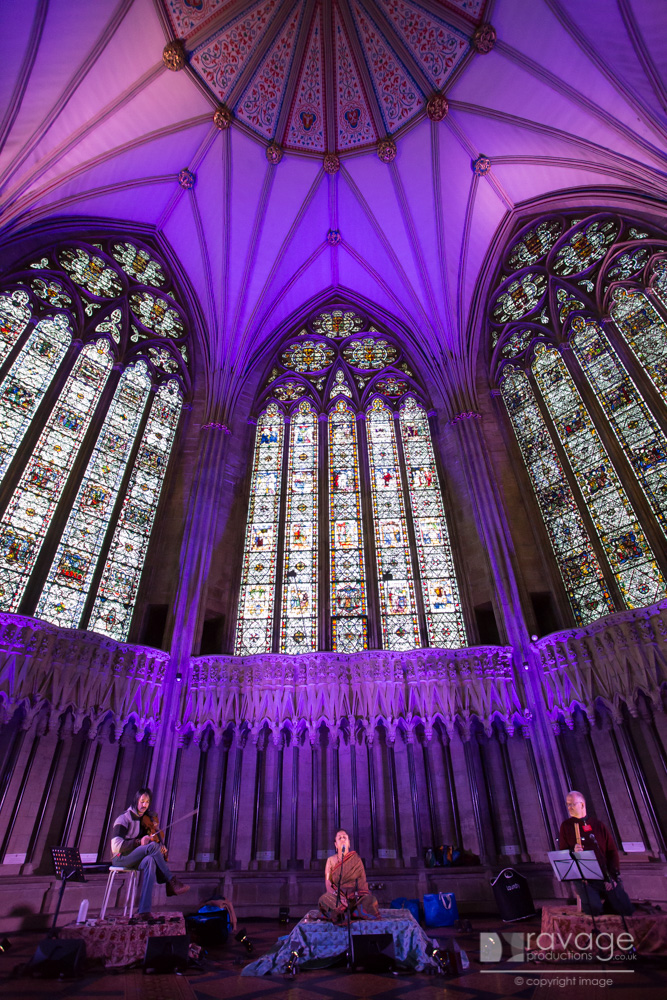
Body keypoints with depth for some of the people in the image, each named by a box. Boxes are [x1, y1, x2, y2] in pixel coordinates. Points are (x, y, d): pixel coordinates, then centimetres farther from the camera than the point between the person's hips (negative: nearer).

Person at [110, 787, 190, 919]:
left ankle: (144, 910, -32)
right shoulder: (124, 819, -9)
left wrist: (161, 847, -7)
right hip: (121, 858, -6)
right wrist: (139, 842, -28)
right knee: (153, 846, -31)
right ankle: (172, 882, -23)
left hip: (136, 858, 6)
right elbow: (116, 845, -19)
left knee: (150, 861, -32)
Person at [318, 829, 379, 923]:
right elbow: (327, 883, 1)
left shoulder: (356, 859, 11)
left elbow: (363, 880, 7)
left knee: (371, 900, -33)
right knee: (324, 898, -35)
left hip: (355, 895, 0)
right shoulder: (331, 860, 10)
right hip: (337, 895, 0)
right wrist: (338, 896, -18)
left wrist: (358, 894, -14)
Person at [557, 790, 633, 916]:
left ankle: (607, 899, 14)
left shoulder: (598, 825, 12)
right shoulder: (566, 826, 7)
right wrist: (573, 852, -16)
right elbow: (562, 853, 6)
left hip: (604, 876, 2)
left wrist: (613, 877, -3)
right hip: (584, 878, -2)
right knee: (594, 909, -26)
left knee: (626, 908, -15)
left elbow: (612, 852, 9)